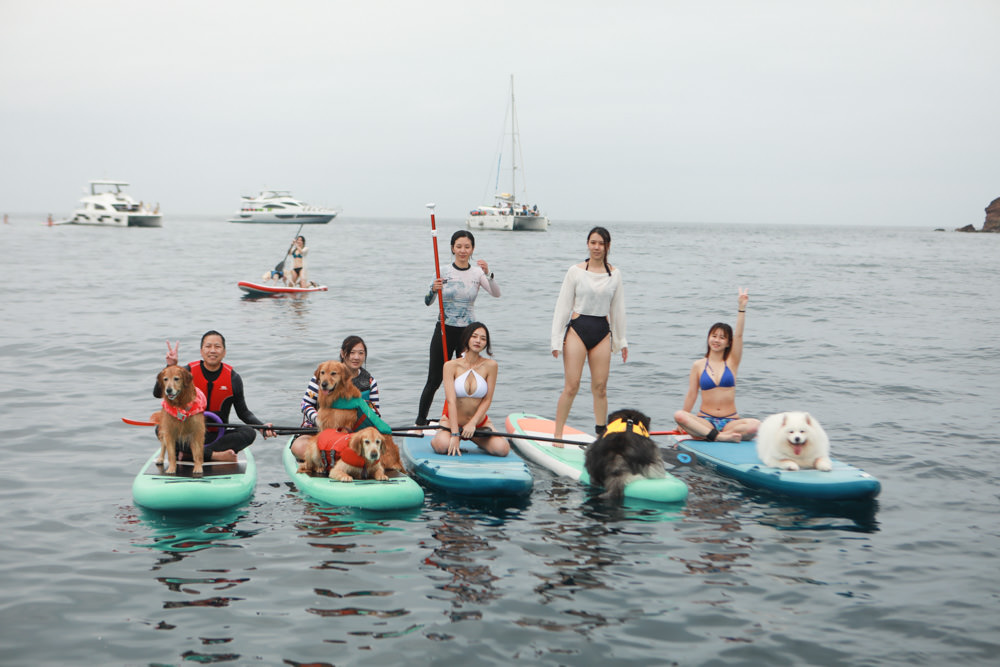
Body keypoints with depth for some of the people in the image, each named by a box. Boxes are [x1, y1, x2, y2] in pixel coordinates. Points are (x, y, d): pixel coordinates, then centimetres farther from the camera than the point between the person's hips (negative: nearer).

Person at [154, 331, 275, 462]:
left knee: (249, 433, -25)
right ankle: (215, 455, -35)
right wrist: (170, 367, -22)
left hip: (218, 436, 1)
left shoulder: (233, 378, 1)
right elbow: (158, 393, -10)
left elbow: (243, 412, 6)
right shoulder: (189, 372, -3)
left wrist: (262, 426, -12)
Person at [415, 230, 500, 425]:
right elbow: (427, 302, -3)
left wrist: (488, 274, -33)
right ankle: (420, 422, 11)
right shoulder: (444, 272, -1)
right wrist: (434, 290, -24)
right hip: (444, 330, -1)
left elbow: (496, 294, -16)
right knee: (434, 380, 1)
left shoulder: (477, 273, 0)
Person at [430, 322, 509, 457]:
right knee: (442, 446, -32)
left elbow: (487, 400, -5)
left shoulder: (490, 366, -6)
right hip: (452, 421, -2)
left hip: (479, 422, 2)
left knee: (503, 449, -21)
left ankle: (474, 438, 12)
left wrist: (473, 423, -15)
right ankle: (439, 436, 8)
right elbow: (451, 401, -18)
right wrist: (455, 434, -25)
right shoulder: (451, 366, -10)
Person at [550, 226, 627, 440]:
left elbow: (618, 309, 15)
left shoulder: (614, 274, 8)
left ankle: (602, 434, 13)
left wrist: (621, 341, 15)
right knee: (571, 386, -7)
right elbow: (563, 307, 1)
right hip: (577, 329, -3)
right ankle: (557, 434, 1)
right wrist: (557, 340, -3)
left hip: (602, 332, 3)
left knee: (600, 388, 3)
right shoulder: (576, 271, 0)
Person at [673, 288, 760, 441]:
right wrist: (683, 424, 5)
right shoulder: (699, 365, 8)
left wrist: (741, 307, -12)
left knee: (755, 426, -31)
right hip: (705, 420, 0)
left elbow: (739, 335, -3)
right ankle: (722, 437, -38)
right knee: (678, 415, -31)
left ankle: (703, 435, -32)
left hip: (730, 421, 0)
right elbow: (691, 394, 8)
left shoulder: (732, 362, 9)